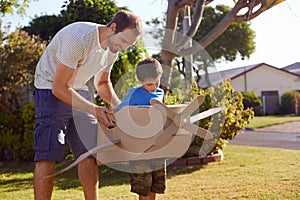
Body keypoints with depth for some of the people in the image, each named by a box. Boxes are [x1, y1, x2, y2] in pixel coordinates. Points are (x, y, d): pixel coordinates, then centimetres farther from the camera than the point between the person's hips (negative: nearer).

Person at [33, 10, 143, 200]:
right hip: (51, 90, -7)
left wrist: (120, 107, -3)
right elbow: (59, 88, -25)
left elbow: (102, 83, 15)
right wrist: (95, 110, -27)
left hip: (80, 91, 7)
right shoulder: (78, 38, -27)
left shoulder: (113, 48, -1)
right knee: (48, 154, -12)